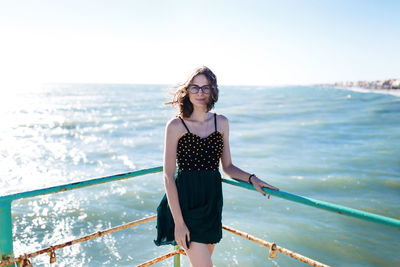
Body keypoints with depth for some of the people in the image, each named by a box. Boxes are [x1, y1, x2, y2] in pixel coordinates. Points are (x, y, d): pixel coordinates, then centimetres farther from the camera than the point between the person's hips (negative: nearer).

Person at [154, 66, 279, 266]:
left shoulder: (221, 123, 5)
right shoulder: (176, 126, -9)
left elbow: (227, 167, 11)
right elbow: (168, 176, -10)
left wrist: (251, 178, -7)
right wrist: (178, 222, -13)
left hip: (212, 202, 5)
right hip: (185, 202, -4)